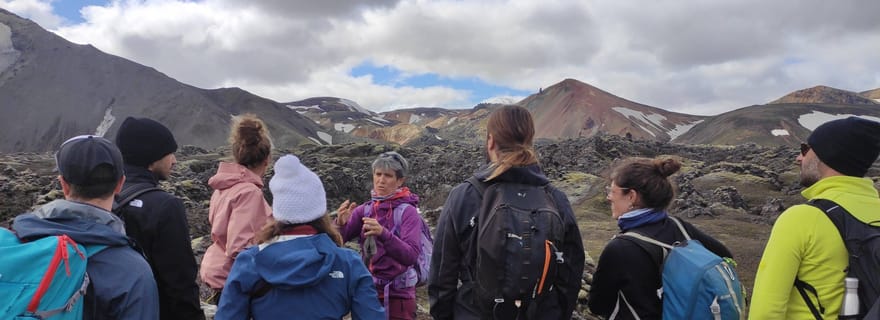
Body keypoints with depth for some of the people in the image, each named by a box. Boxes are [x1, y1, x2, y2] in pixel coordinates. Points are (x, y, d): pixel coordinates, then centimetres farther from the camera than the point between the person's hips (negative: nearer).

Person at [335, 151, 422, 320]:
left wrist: (383, 233, -37)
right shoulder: (364, 209, 0)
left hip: (397, 295, -3)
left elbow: (411, 255, -23)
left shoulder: (408, 211, -12)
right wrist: (341, 223, -28)